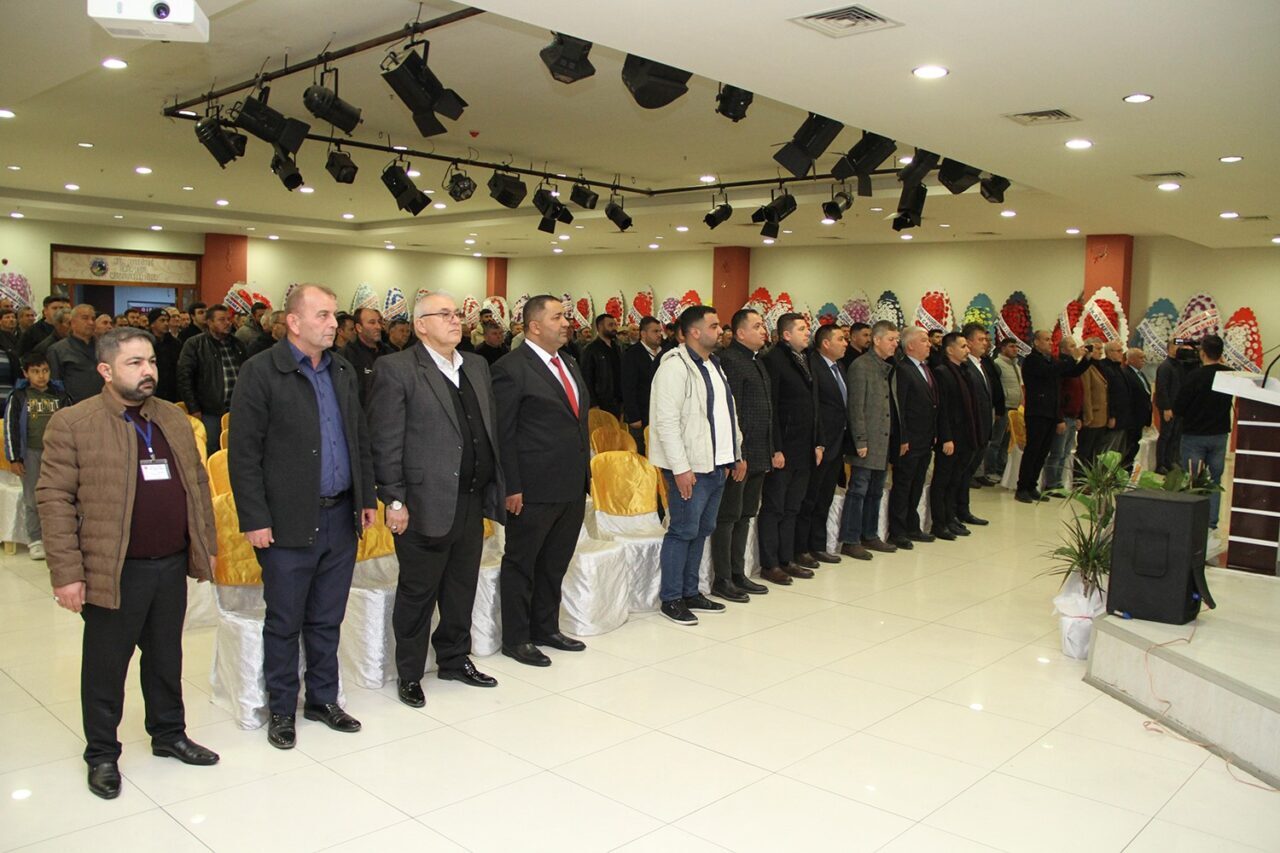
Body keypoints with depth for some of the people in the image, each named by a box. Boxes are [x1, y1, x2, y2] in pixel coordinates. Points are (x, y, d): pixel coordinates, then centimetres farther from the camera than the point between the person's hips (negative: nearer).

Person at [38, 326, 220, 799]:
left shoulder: (174, 418, 9)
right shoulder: (71, 423, -8)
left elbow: (197, 482, 15)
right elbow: (54, 499, -10)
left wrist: (206, 543, 11)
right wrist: (67, 573, -14)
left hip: (173, 565, 5)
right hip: (115, 572, -5)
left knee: (166, 658, 18)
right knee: (106, 667, 10)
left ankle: (169, 735, 35)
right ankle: (102, 755, 27)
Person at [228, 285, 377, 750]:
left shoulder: (343, 371, 9)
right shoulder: (261, 372, -9)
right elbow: (243, 453, -11)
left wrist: (367, 497, 10)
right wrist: (254, 519, -13)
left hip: (341, 518, 5)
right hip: (289, 523, -5)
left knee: (327, 620, 15)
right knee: (284, 623, 9)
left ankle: (323, 699, 30)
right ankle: (281, 710, 24)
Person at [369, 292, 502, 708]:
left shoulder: (477, 365, 12)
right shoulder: (396, 369, -8)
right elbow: (385, 442, -11)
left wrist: (495, 487, 10)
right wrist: (394, 501, -14)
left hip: (472, 500, 6)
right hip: (426, 503, -6)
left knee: (462, 589, 18)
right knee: (417, 593, 7)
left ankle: (455, 659, 35)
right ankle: (409, 674, 23)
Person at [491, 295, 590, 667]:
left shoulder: (570, 364, 13)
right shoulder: (512, 367, -12)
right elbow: (503, 433, -13)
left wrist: (585, 474, 14)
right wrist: (512, 487, -16)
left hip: (573, 485, 8)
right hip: (535, 489, -8)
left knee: (555, 562, 19)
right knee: (521, 563, 7)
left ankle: (546, 628, 33)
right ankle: (515, 638, 20)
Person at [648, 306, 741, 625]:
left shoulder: (714, 365, 15)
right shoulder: (675, 367, -13)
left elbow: (727, 414, 20)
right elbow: (667, 422, -18)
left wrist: (737, 454, 16)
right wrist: (680, 468, -21)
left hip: (717, 465, 9)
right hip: (690, 467, -9)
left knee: (702, 530, 14)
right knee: (683, 531, -2)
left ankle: (690, 592, 25)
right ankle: (671, 599, 10)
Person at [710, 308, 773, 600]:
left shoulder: (757, 361, 16)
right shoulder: (730, 360, -13)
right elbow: (730, 411, -18)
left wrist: (768, 451, 16)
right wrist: (738, 455, -20)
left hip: (758, 454, 9)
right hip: (740, 453, -9)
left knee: (745, 516, 15)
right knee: (727, 518, 0)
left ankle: (738, 574, 24)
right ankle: (722, 580, 8)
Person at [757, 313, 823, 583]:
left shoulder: (805, 361, 15)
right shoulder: (774, 360, -12)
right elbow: (771, 407, -16)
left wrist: (818, 442, 14)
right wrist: (776, 449, -18)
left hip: (804, 449, 8)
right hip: (783, 449, -8)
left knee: (791, 508, 14)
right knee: (774, 508, 1)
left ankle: (786, 560, 22)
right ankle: (769, 564, 9)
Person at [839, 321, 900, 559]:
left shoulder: (887, 368, 15)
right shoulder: (860, 366, -10)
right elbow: (856, 407, -14)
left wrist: (891, 438, 12)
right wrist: (860, 441, -17)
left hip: (883, 442, 8)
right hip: (868, 442, -8)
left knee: (875, 491, 14)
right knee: (858, 490, -4)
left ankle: (869, 535, 25)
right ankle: (850, 541, 2)